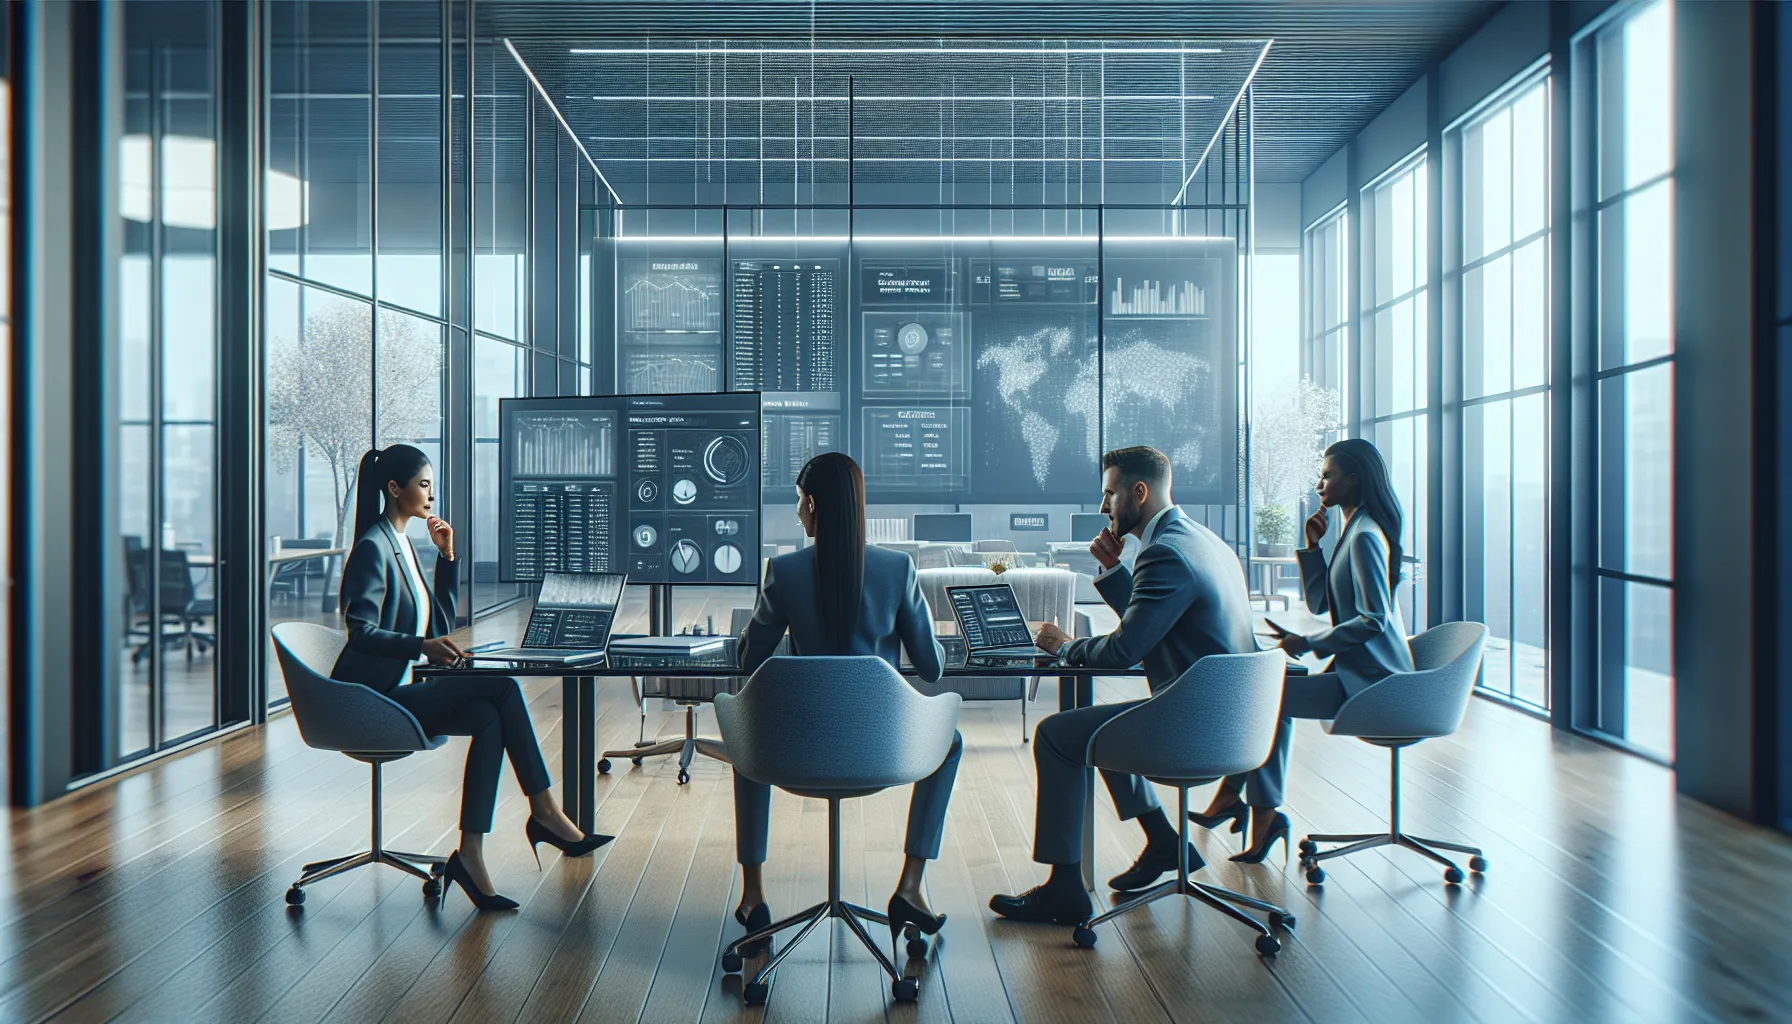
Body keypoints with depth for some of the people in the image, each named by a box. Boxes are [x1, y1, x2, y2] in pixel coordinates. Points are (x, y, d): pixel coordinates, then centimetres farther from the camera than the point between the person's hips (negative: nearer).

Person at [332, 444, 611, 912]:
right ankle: (544, 812, -13)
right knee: (500, 685, -20)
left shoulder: (401, 544, 17)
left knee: (489, 718, -18)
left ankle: (471, 855, -19)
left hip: (398, 693, 9)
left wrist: (448, 556, 11)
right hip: (372, 702, -9)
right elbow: (361, 633, -20)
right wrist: (422, 646, -33)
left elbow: (441, 623, 19)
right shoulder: (372, 548, -11)